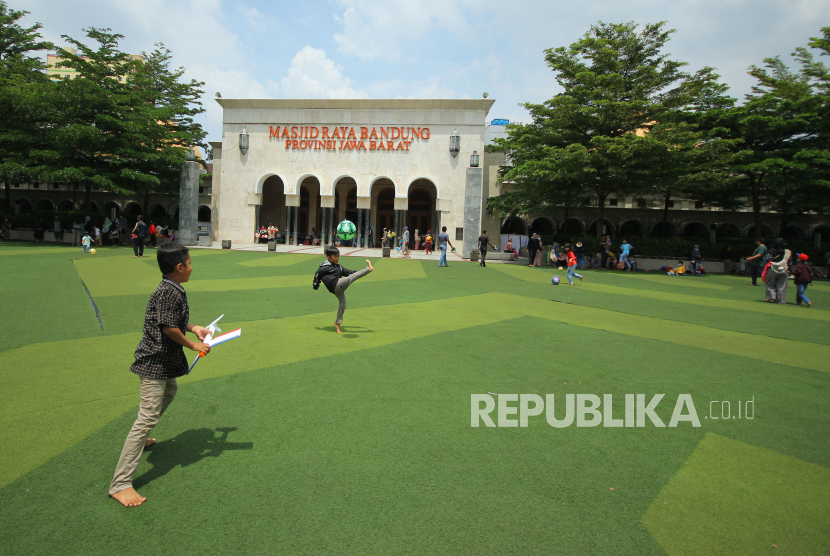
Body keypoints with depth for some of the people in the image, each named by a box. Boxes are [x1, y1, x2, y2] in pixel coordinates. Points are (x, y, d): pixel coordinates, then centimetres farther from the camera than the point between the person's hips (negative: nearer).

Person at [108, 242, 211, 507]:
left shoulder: (173, 290, 8)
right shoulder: (169, 292, -23)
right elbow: (169, 328, -24)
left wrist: (193, 327, 8)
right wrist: (193, 345, -13)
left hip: (165, 361, 11)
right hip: (155, 363, -11)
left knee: (169, 393, 32)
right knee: (148, 416, -10)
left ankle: (140, 439, 50)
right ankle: (120, 483, -5)